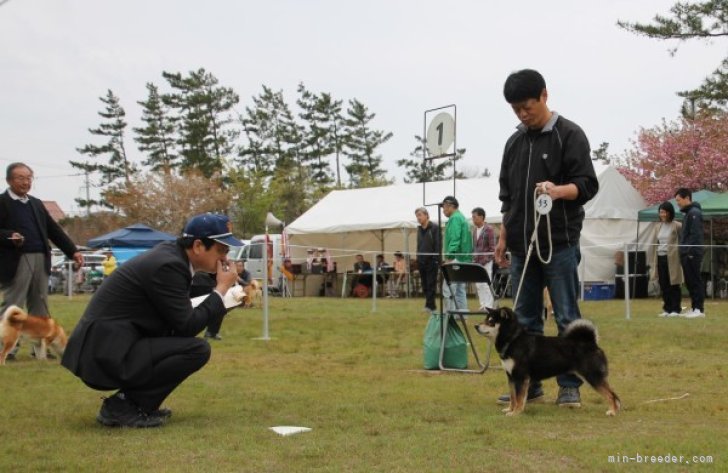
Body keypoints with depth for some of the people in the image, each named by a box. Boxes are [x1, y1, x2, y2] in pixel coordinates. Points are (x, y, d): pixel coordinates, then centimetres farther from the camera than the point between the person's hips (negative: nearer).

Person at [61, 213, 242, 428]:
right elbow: (186, 326, -16)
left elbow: (182, 316, 19)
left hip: (104, 347, 10)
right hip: (105, 355, -10)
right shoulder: (168, 265, -18)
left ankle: (130, 401, 13)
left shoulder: (170, 252, 10)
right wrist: (221, 289, -8)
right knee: (198, 349, -17)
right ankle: (122, 405, -9)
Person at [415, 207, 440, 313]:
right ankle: (431, 306, 10)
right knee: (425, 285, 5)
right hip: (422, 262, 7)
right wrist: (417, 261, 14)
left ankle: (430, 305, -12)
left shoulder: (434, 228, -5)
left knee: (431, 284, -9)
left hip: (431, 261, -7)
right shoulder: (419, 229, 16)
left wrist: (437, 260, -16)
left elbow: (438, 245, -10)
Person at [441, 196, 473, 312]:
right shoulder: (462, 218, 21)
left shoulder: (455, 218, -10)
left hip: (455, 259, -10)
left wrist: (449, 258, -22)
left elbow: (454, 240, -19)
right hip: (464, 260, 10)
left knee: (448, 290, -11)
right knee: (460, 291, 11)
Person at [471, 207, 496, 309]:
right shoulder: (474, 230, 11)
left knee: (486, 285, -7)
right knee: (478, 285, 7)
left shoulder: (489, 230, -8)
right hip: (477, 262, 7)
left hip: (486, 262, -6)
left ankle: (489, 306, -3)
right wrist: (474, 259, 8)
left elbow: (492, 248, -10)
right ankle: (483, 305, 14)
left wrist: (484, 260, -15)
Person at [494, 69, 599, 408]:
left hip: (559, 243, -6)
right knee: (525, 320, 8)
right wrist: (503, 238, 15)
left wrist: (558, 190, -29)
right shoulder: (515, 142, 15)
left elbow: (587, 185, -9)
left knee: (567, 319, -1)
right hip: (522, 245, 6)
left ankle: (570, 386, 6)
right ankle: (528, 384, 16)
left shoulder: (570, 135, -3)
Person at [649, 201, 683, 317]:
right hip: (660, 258, 6)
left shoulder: (677, 226, -5)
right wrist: (653, 261, 13)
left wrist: (681, 258, -14)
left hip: (672, 259, -6)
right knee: (663, 286, 8)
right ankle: (667, 309, 15)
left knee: (673, 285, -1)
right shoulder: (659, 227, 14)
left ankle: (675, 309, 4)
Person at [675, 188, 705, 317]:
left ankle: (699, 309, -7)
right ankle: (694, 307, 14)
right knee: (690, 282, 10)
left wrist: (691, 252, -22)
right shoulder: (688, 213, 19)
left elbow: (696, 234, -18)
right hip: (687, 254, 10)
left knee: (695, 281, -8)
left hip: (692, 254, -10)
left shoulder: (694, 213, -11)